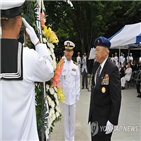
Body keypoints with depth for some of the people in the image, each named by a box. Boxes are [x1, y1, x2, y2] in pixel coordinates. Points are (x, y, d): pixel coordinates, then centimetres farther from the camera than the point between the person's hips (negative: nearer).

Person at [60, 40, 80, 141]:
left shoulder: (75, 67, 4)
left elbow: (77, 83, 6)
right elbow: (59, 82, 2)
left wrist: (77, 96, 1)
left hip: (73, 97, 1)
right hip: (64, 96, -1)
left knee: (72, 119, 11)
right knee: (66, 119, 10)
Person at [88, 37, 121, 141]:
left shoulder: (112, 68, -19)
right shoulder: (96, 65, 4)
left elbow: (116, 98, -20)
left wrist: (112, 121, -20)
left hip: (105, 117, -7)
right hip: (94, 113, 7)